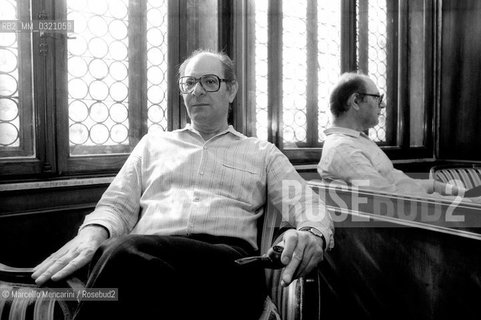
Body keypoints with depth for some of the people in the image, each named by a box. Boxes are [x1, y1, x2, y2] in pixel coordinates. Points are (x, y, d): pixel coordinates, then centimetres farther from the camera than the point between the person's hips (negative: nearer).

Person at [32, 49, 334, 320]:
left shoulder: (263, 153, 23)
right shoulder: (153, 144, 28)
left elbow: (307, 206, 12)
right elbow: (117, 205, 19)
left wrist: (313, 235, -15)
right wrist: (93, 233, -6)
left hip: (228, 262, -2)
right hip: (145, 254, 2)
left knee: (128, 253, -35)